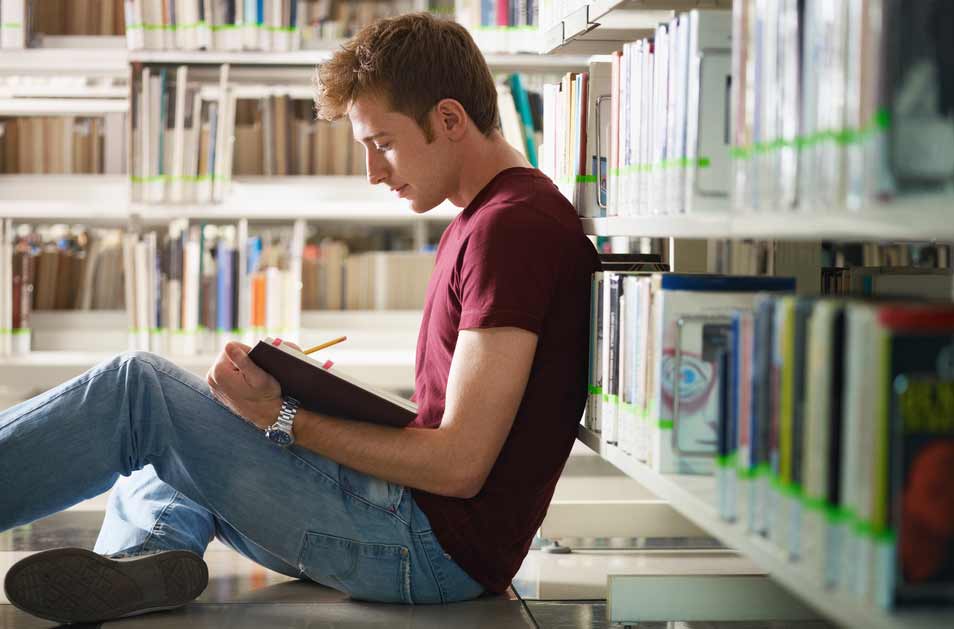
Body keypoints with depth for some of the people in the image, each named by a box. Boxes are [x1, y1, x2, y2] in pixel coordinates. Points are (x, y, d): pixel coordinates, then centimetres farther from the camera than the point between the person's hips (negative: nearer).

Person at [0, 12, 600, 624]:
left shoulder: (511, 227, -16)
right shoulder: (480, 222, 18)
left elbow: (460, 465, -20)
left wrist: (281, 417, -16)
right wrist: (321, 400, 6)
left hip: (436, 545, -11)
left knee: (136, 388, -11)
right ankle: (148, 552, -11)